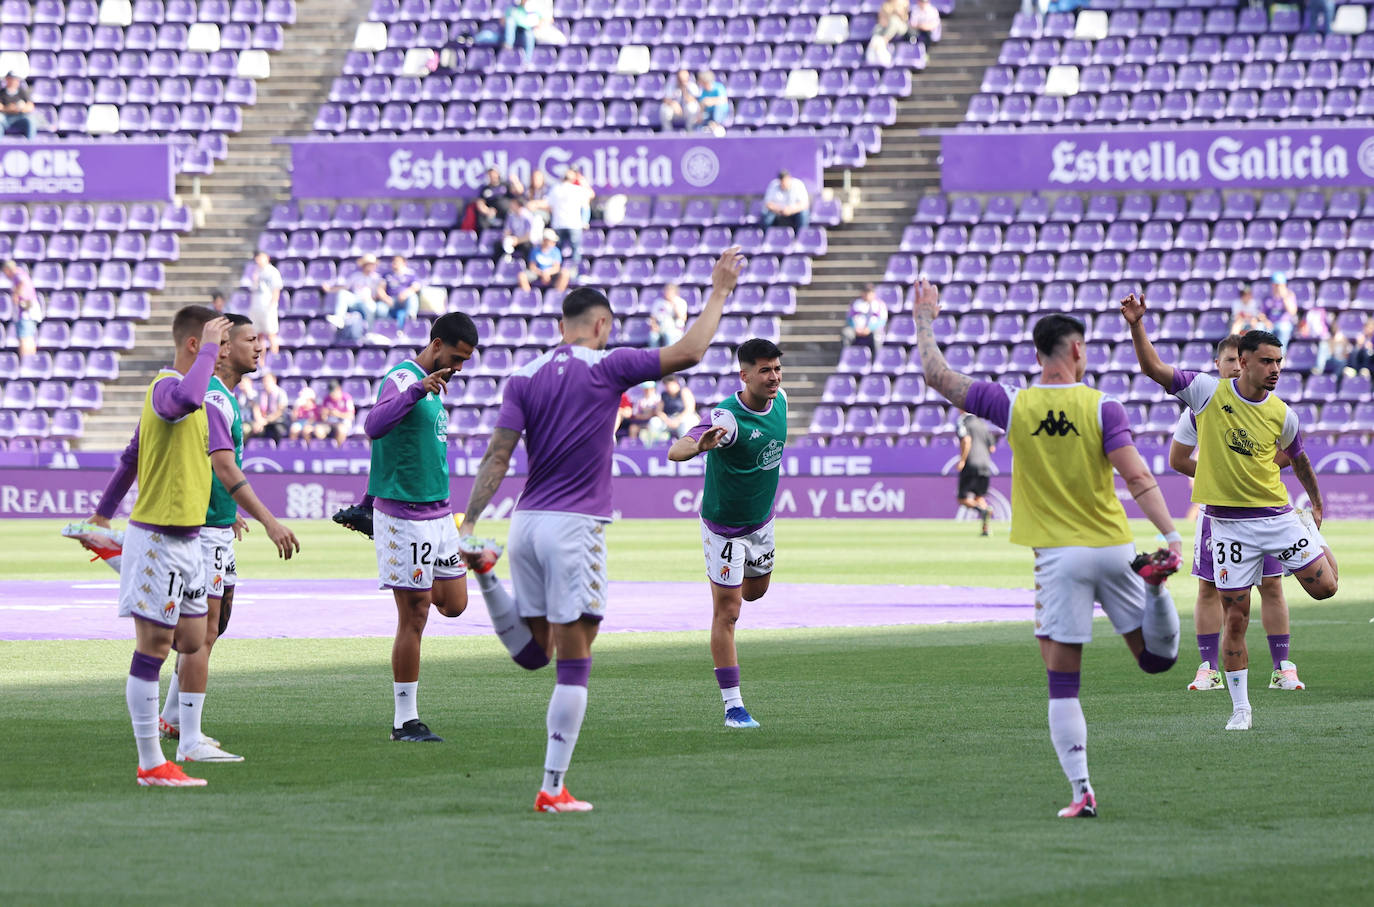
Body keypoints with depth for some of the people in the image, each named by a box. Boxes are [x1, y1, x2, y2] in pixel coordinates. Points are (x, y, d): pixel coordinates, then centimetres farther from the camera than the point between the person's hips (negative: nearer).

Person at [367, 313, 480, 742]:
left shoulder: (434, 384, 14)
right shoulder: (402, 378, -15)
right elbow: (373, 426, -33)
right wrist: (418, 390, -42)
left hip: (438, 511, 9)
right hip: (405, 517, -9)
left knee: (454, 603, 9)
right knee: (413, 618, -5)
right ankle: (405, 722, 1)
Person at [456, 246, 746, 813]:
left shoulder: (524, 378, 7)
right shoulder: (606, 367, -5)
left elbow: (498, 454, 0)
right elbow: (687, 353, -6)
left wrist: (469, 522, 0)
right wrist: (719, 293, 5)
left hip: (526, 522, 5)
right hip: (575, 526, -5)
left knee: (532, 654, 21)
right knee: (574, 663, -2)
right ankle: (553, 788, -5)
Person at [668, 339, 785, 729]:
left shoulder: (779, 401, -8)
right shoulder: (727, 418, -32)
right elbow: (675, 452, -45)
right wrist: (699, 444, -67)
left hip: (761, 520, 7)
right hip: (723, 527, -7)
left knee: (755, 591, 26)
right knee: (727, 612, -6)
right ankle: (733, 707, -2)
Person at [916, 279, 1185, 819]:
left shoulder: (1013, 406, -2)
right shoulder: (1102, 408, -4)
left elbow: (937, 376, 8)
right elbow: (1138, 479, -12)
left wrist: (925, 320, 22)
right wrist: (1171, 536, -13)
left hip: (1058, 555, 0)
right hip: (1113, 547, 0)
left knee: (1063, 682, 2)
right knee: (1156, 658, 12)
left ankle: (1082, 792, -6)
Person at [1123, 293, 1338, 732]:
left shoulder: (1281, 414, 0)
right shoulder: (1209, 392, -6)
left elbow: (1298, 458, 18)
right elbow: (1153, 368, -8)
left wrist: (1317, 502, 25)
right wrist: (1137, 325, -20)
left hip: (1276, 515, 2)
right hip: (1228, 523, -2)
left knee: (1324, 586, -5)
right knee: (1235, 618, -2)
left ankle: (1314, 538, 32)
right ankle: (1241, 708, 10)